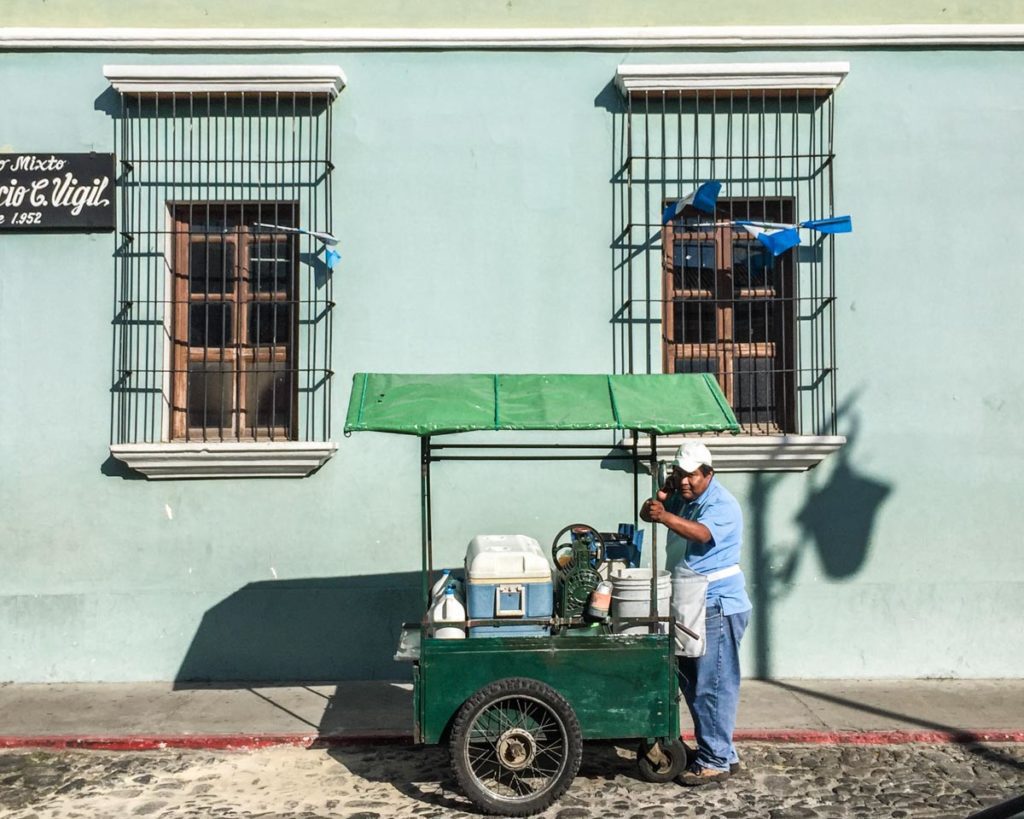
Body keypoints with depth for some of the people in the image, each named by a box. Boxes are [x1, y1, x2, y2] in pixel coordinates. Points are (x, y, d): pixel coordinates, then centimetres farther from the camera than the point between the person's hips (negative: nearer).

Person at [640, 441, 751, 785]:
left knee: (713, 686, -6)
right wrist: (662, 495, -7)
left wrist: (664, 516, -48)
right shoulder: (683, 499, 12)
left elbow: (702, 533, -34)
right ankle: (723, 752, 25)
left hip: (719, 607, -9)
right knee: (693, 683, 14)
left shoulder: (721, 504, -16)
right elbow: (647, 513, 11)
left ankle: (716, 761, 3)